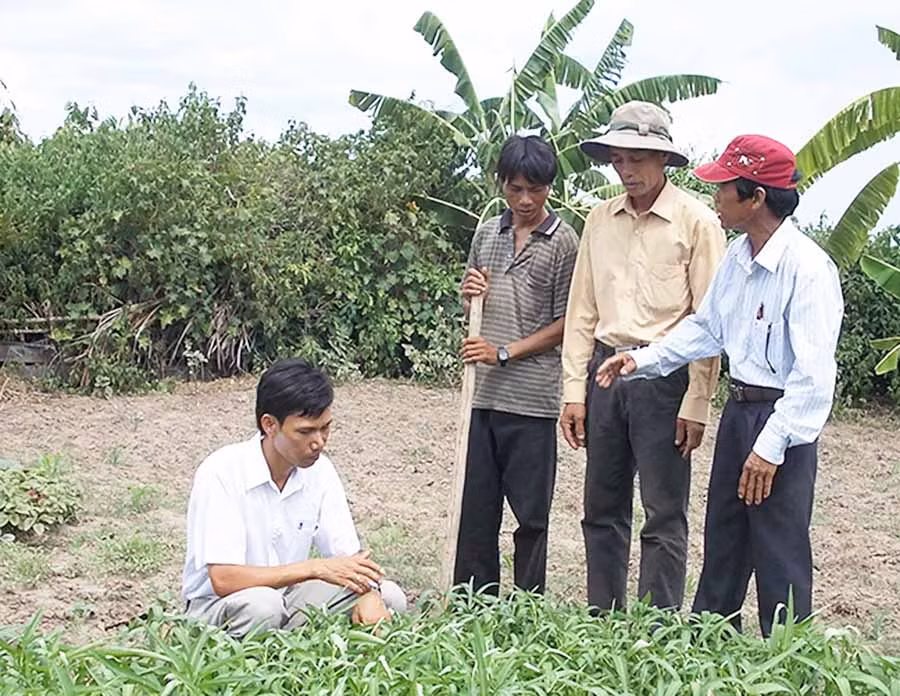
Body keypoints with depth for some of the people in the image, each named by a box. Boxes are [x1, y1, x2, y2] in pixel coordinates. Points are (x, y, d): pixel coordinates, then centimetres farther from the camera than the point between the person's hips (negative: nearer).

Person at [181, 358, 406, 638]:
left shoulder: (319, 470, -4)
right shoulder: (221, 473, -22)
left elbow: (348, 556, -1)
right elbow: (223, 580, -29)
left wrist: (369, 595, -24)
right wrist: (316, 568, -31)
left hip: (289, 597, 6)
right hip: (216, 607, -6)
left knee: (389, 596, -11)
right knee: (262, 604, -38)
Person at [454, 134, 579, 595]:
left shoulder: (562, 242, -3)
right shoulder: (487, 233, 12)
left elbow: (565, 323, -5)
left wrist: (505, 352, -12)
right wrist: (471, 295, 0)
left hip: (532, 397, -5)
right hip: (484, 393, 5)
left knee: (530, 513, 4)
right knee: (476, 506, 8)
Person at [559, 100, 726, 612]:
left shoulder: (696, 221, -5)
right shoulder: (601, 220, 10)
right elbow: (582, 311, 10)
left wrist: (696, 404, -10)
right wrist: (575, 391, 5)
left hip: (664, 374, -5)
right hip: (605, 369, 5)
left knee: (665, 516, 0)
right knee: (603, 509, 12)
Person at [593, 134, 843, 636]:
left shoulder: (807, 267, -20)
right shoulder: (738, 257, 7)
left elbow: (814, 374, -23)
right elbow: (706, 328, 18)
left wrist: (772, 446, -24)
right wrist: (644, 360, 7)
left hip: (783, 422, -9)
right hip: (739, 410, 9)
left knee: (780, 558, 0)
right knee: (722, 545, 18)